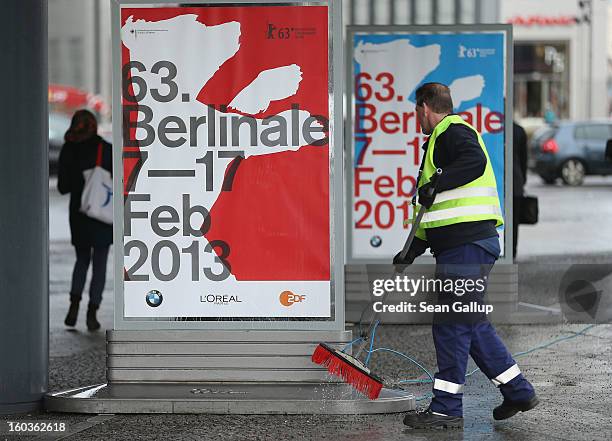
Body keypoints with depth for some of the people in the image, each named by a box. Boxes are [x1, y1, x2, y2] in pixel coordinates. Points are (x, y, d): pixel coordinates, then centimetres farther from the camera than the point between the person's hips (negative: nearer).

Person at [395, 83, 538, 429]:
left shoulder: (453, 131, -5)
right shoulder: (446, 137, 27)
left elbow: (475, 161, -30)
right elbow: (441, 211, 29)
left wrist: (436, 184, -29)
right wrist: (415, 248, 26)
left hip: (468, 244, -11)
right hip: (465, 245, 11)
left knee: (452, 324, -7)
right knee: (473, 323, 15)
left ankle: (447, 408, -4)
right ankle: (518, 391, 21)